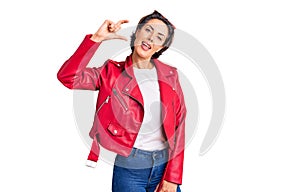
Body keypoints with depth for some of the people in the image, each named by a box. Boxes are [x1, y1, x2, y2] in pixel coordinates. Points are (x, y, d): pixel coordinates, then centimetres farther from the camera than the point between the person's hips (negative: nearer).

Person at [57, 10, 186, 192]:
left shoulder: (169, 75, 5)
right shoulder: (112, 72, -1)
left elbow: (178, 123, 2)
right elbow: (67, 76, -16)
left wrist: (173, 177, -3)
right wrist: (97, 38, -15)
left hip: (165, 164, 3)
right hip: (129, 167, -2)